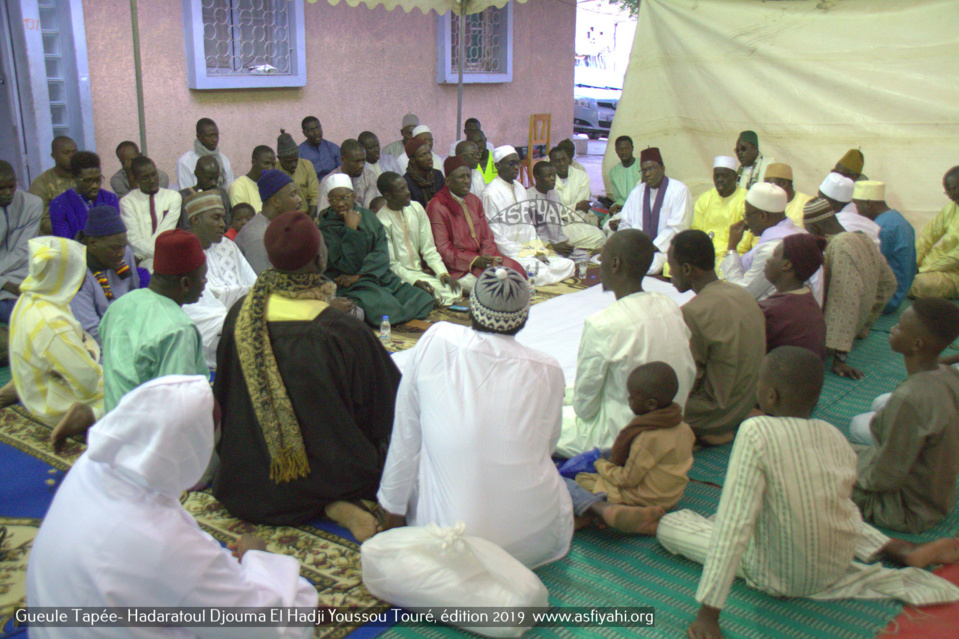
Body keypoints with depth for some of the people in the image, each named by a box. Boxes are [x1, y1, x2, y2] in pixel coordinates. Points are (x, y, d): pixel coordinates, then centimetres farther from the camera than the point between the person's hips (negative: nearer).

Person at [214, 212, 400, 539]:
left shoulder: (240, 315, -9)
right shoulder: (343, 330, -23)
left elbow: (222, 395, 6)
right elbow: (385, 408, -10)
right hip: (324, 472, -4)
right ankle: (337, 505, -1)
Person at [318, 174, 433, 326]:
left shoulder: (368, 215, 13)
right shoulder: (327, 228, -3)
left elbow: (382, 254, 2)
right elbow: (349, 265, -13)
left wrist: (358, 275, -13)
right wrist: (352, 229, -15)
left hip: (382, 278, 6)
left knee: (425, 299, -11)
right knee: (386, 310, -35)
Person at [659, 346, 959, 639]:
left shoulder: (755, 432, -27)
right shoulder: (834, 434, -7)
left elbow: (733, 525, -29)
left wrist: (708, 613, -25)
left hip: (778, 578, -5)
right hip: (838, 565, 5)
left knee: (668, 524, 2)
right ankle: (904, 551, 19)